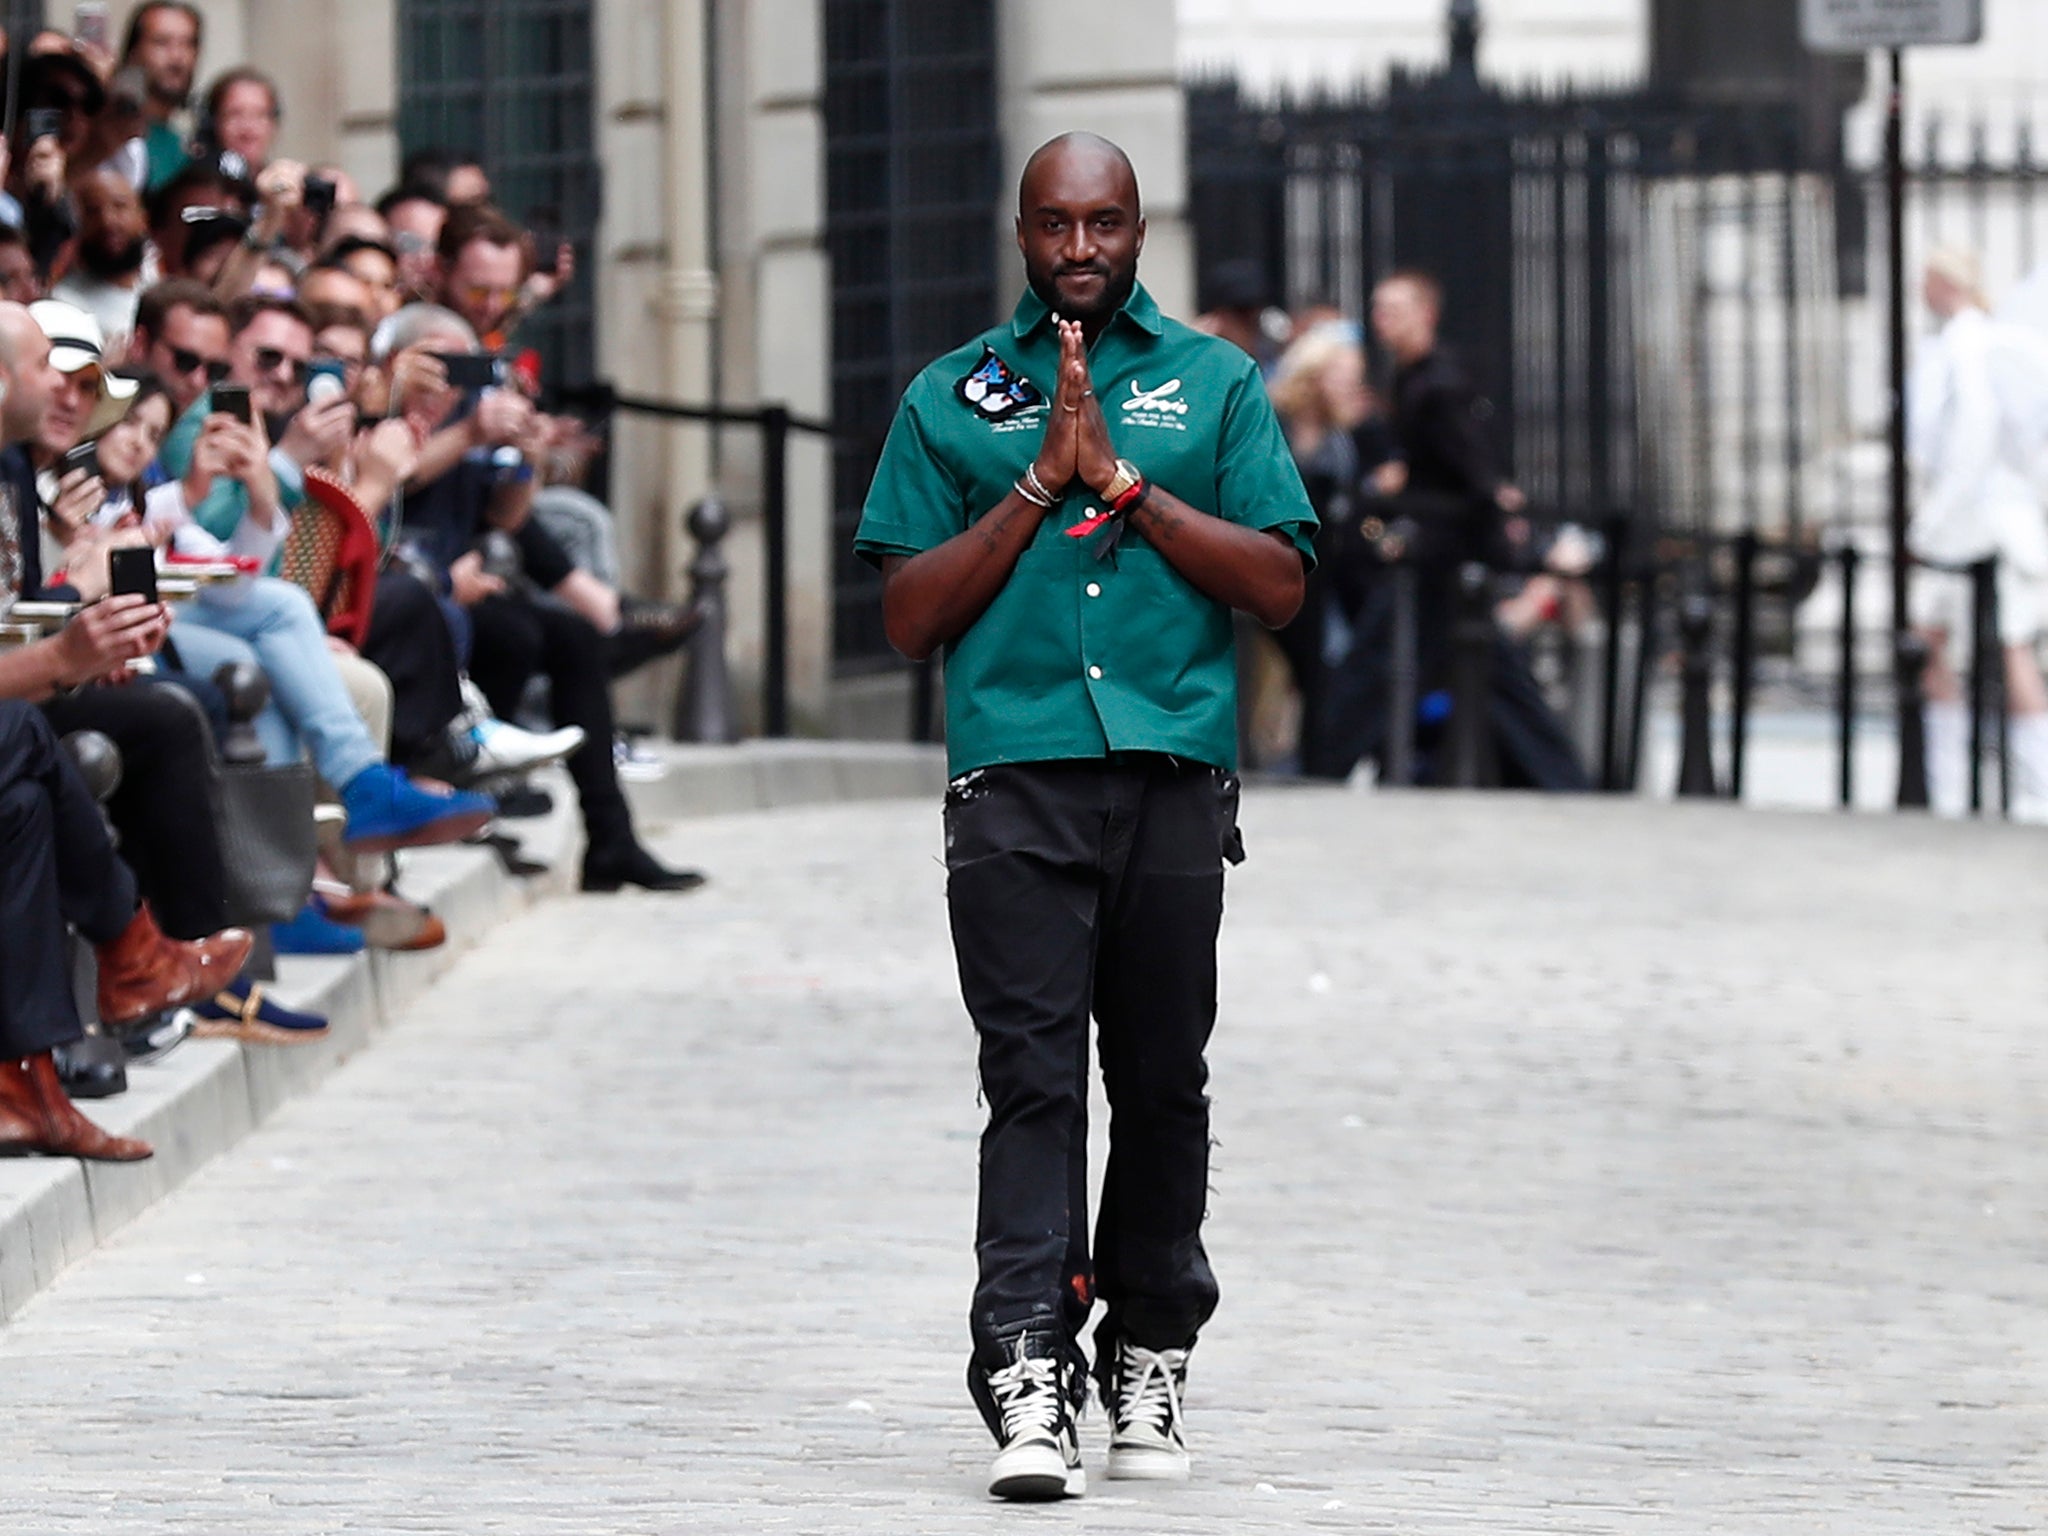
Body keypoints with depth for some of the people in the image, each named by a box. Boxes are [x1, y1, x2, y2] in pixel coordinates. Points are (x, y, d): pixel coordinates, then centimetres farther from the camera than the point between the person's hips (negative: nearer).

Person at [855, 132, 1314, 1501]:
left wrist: (1122, 480, -5)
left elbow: (1281, 584, 3)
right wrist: (1041, 483, -3)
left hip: (1175, 775, 1)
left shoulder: (1216, 383, 12)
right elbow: (910, 616, 6)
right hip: (1017, 783, -1)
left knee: (1161, 1079, 7)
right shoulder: (952, 398, 13)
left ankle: (1149, 1362, 19)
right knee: (1033, 1077, -10)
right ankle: (1028, 1383, -18)